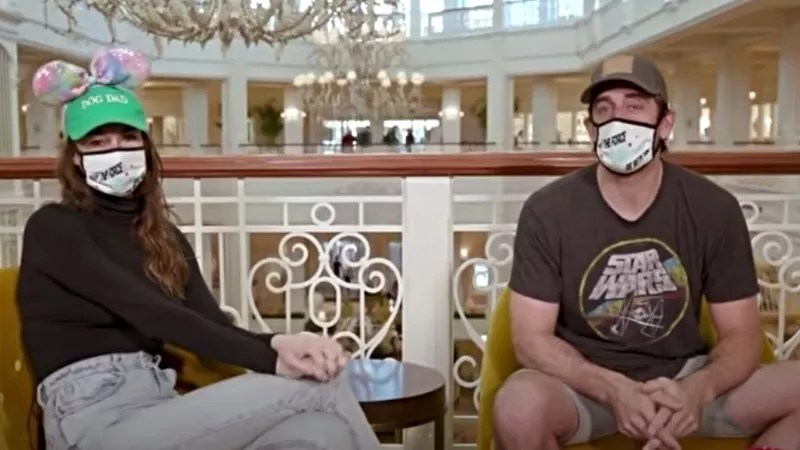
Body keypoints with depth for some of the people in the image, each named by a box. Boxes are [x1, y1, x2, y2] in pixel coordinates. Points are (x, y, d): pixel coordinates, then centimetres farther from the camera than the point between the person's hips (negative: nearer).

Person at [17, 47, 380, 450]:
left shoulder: (165, 238, 18)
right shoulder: (53, 228, 0)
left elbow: (213, 324, 3)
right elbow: (149, 314, -14)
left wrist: (278, 343, -20)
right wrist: (271, 358, -22)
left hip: (156, 405, 5)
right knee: (318, 386, -21)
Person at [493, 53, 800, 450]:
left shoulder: (714, 209, -5)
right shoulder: (547, 211, -11)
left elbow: (742, 335, -2)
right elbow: (531, 339, -11)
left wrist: (697, 389, -25)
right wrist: (615, 390, -27)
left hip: (682, 377, 3)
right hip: (585, 385, -2)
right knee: (519, 404, -34)